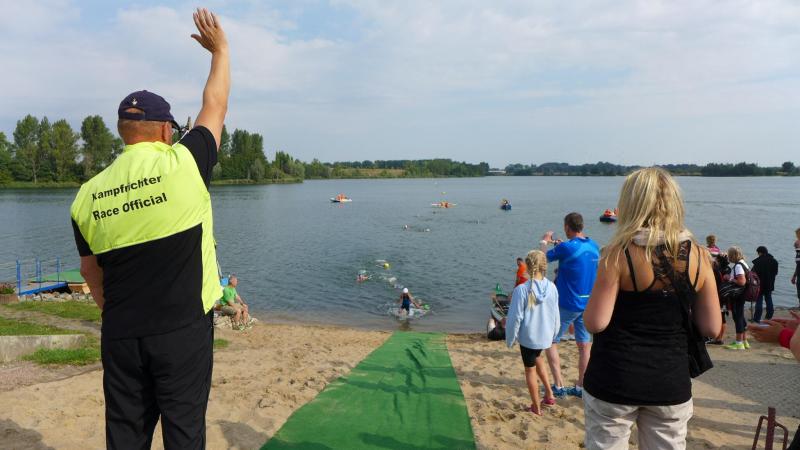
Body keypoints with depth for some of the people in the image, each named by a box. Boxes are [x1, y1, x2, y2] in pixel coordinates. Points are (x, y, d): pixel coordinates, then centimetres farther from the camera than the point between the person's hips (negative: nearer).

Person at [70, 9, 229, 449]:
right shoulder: (181, 164, -11)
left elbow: (90, 272, 13)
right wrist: (221, 50, 19)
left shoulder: (87, 195, 2)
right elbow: (215, 106, 4)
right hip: (183, 329, -4)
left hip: (121, 334, 4)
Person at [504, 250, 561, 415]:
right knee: (537, 358, 32)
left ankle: (536, 407, 24)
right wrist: (553, 334, 19)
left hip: (528, 337, -4)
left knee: (530, 370, 13)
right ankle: (549, 393, 29)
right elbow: (555, 315, 3)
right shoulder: (552, 287, -9)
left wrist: (510, 339, -1)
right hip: (545, 336, 5)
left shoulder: (521, 289, -21)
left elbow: (515, 318, -15)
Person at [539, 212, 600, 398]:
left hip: (567, 304, -7)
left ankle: (559, 386, 5)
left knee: (550, 341, 6)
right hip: (588, 303, 7)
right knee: (584, 346, 12)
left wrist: (544, 242, 13)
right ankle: (580, 387, 19)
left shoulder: (566, 247, -18)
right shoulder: (594, 246, 4)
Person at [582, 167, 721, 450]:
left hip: (615, 381, -3)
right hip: (671, 383, 3)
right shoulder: (698, 256, -4)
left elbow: (595, 323, -17)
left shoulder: (619, 253, -15)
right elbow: (711, 328, 0)